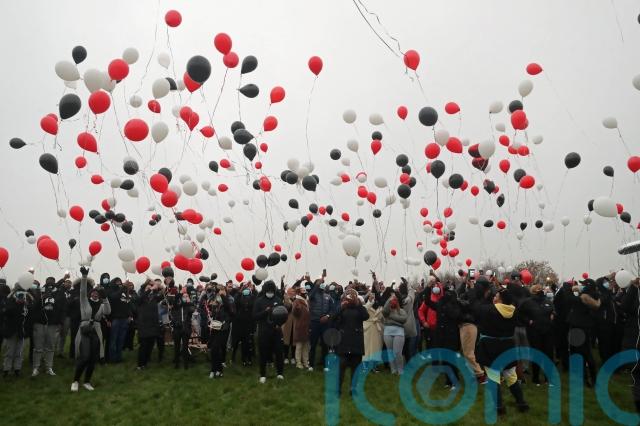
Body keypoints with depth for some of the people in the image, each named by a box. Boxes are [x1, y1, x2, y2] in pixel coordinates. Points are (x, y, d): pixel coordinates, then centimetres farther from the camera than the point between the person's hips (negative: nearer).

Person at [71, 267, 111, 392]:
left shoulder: (101, 305, 8)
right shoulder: (85, 301, 4)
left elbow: (108, 312, -11)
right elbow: (82, 291, -12)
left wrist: (105, 298, -21)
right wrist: (84, 276, -27)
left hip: (96, 332, 3)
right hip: (84, 331, -3)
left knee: (93, 359, 4)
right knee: (84, 357, -13)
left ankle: (87, 381, 20)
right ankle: (75, 381, 6)